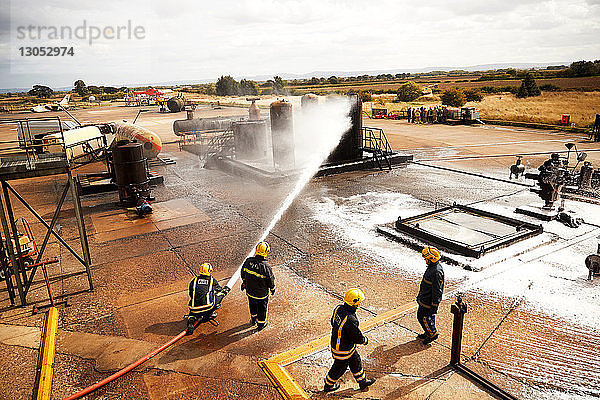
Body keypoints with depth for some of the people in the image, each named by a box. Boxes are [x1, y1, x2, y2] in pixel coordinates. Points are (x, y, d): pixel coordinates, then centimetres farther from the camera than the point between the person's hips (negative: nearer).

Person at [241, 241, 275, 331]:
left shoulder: (248, 261, -20)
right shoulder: (266, 267, -33)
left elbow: (243, 273, -1)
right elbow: (271, 280, -18)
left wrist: (244, 282, 18)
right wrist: (272, 289, 3)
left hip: (250, 291, 4)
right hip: (262, 293, -4)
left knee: (252, 304, 30)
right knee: (262, 308, 22)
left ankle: (253, 319, 54)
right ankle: (261, 323, 42)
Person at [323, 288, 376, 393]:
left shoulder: (338, 308, -13)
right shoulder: (350, 320, -38)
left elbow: (333, 321, 5)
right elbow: (357, 337, -26)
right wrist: (365, 340, -4)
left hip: (335, 342, 8)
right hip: (343, 350, -8)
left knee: (356, 361, 25)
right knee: (339, 368, 19)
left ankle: (363, 381, 46)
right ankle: (328, 385, 44)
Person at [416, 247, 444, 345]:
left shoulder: (437, 272, -29)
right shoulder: (432, 267, 3)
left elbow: (437, 291, -26)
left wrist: (434, 306, -21)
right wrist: (420, 295, 25)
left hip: (428, 301, -10)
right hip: (425, 298, 10)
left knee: (422, 316, 2)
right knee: (429, 316, 21)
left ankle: (432, 334, 17)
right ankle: (428, 333, 36)